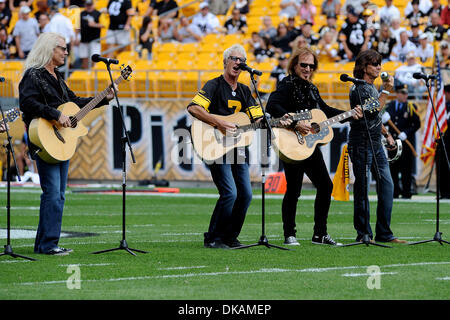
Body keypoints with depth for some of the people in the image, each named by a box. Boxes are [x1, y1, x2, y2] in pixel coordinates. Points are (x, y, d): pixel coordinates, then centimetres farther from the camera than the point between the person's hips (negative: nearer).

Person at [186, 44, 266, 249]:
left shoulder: (244, 91, 15)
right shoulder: (214, 86, -5)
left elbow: (258, 120, 12)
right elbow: (193, 108, -18)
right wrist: (218, 124, -24)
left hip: (237, 147, 7)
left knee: (245, 194, 2)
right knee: (230, 193, -17)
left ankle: (230, 237, 15)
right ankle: (212, 238, -6)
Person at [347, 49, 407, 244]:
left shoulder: (372, 87, 18)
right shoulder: (358, 89, -11)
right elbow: (374, 110, -22)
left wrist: (386, 134, 23)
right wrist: (386, 91, -18)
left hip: (376, 145, 9)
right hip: (361, 145, -9)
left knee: (387, 185, 3)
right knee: (362, 189, -3)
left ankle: (384, 233, 6)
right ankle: (363, 234, 2)